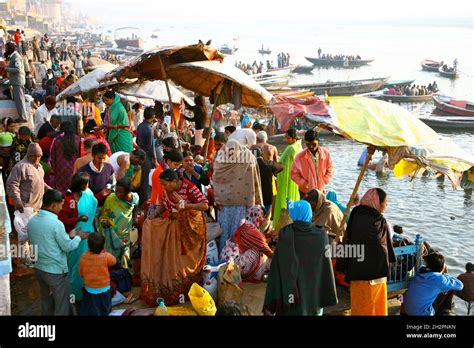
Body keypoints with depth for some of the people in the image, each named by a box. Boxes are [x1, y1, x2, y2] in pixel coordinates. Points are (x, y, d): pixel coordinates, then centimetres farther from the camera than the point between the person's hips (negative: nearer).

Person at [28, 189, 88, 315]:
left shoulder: (32, 221, -1)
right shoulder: (56, 223, -24)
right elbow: (68, 247, -15)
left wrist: (68, 236, 13)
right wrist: (78, 237, 3)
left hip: (39, 268, 7)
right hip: (56, 271, -7)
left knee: (46, 303, 22)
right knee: (62, 307, 8)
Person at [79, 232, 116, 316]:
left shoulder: (83, 256, -13)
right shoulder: (106, 256, -21)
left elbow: (81, 273, -1)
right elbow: (114, 261, 2)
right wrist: (105, 252, 5)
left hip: (89, 290, 2)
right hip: (103, 290, -2)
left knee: (88, 312, 15)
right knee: (104, 311, 16)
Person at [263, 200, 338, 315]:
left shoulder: (284, 235, -9)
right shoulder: (321, 236, -9)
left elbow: (275, 270, -9)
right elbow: (327, 270, -6)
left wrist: (270, 303, -5)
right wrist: (330, 297, 2)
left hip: (289, 296, 0)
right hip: (314, 297, 0)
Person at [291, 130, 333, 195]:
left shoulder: (326, 153, -9)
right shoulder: (300, 157, -15)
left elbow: (329, 170, 4)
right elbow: (294, 174, -8)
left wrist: (323, 183, -5)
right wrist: (306, 185, -13)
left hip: (320, 190, 2)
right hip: (305, 192, -2)